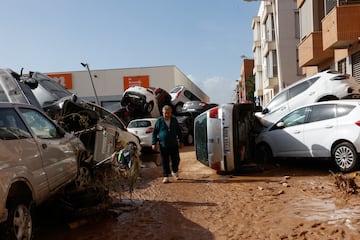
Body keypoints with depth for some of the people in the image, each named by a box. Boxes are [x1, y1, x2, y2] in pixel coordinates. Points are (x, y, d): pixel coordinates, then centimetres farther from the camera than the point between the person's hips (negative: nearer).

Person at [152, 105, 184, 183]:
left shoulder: (174, 120, 5)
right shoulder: (159, 121, -3)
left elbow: (178, 131, 15)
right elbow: (155, 132, 0)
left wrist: (181, 141, 14)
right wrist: (154, 143, -5)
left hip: (174, 145, 2)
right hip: (163, 145, -2)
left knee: (176, 160, 7)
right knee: (165, 162, 1)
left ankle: (175, 172, 33)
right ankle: (166, 177, 10)